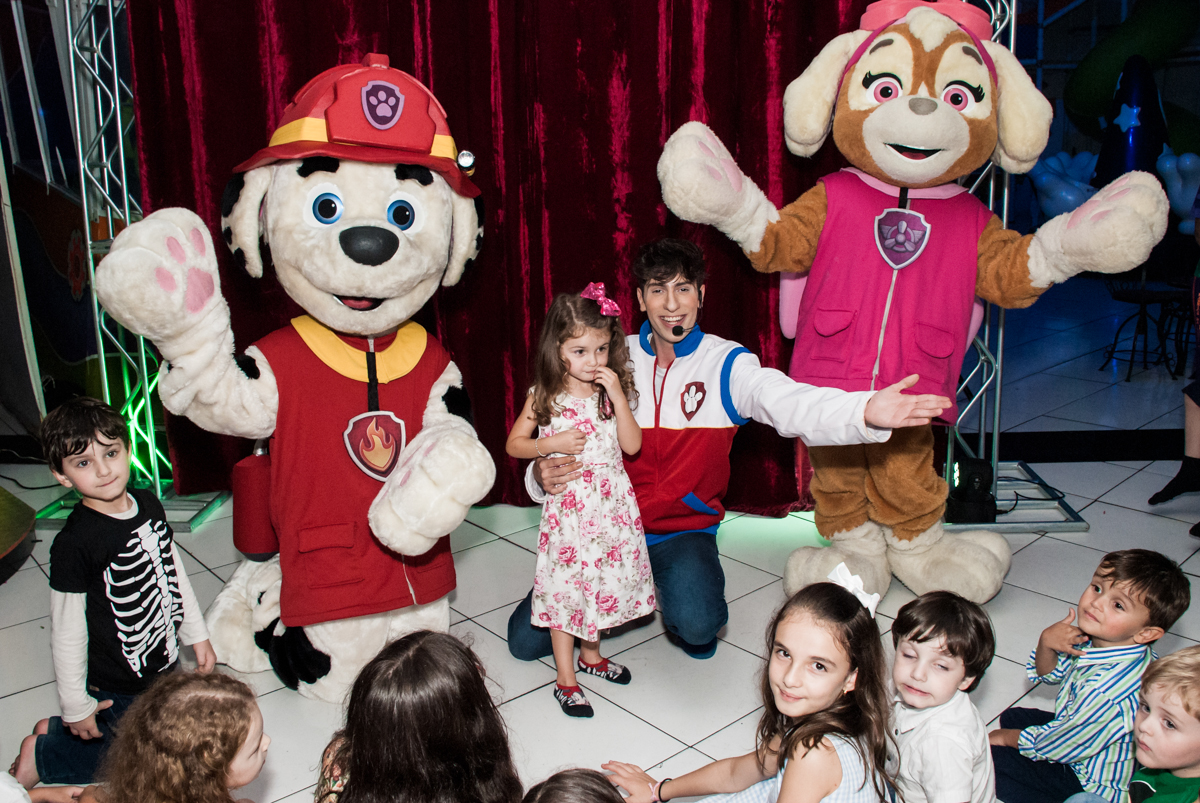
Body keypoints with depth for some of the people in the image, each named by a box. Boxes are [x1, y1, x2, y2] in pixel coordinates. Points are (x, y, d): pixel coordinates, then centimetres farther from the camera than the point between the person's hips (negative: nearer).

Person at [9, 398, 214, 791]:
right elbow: (67, 630, -19)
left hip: (165, 663, 6)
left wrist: (198, 634, 12)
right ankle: (39, 755, 31)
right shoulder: (73, 544, -25)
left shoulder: (149, 504, -5)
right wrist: (76, 705, -12)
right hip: (116, 687, -6)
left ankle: (56, 729, 35)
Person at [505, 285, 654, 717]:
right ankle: (565, 678, 17)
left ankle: (590, 653, 38)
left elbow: (632, 445, -7)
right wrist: (551, 444, -17)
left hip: (611, 503, 3)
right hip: (568, 505, -3)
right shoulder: (545, 396, -7)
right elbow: (514, 444, 0)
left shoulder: (612, 390, 0)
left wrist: (617, 394, -16)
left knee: (602, 577, 14)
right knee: (565, 584, 3)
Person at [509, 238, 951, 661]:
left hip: (685, 530, -2)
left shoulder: (726, 363, -8)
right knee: (527, 638, -4)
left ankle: (685, 598, 7)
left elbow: (791, 403, -27)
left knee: (696, 625, -33)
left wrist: (866, 412, -47)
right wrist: (543, 474, -26)